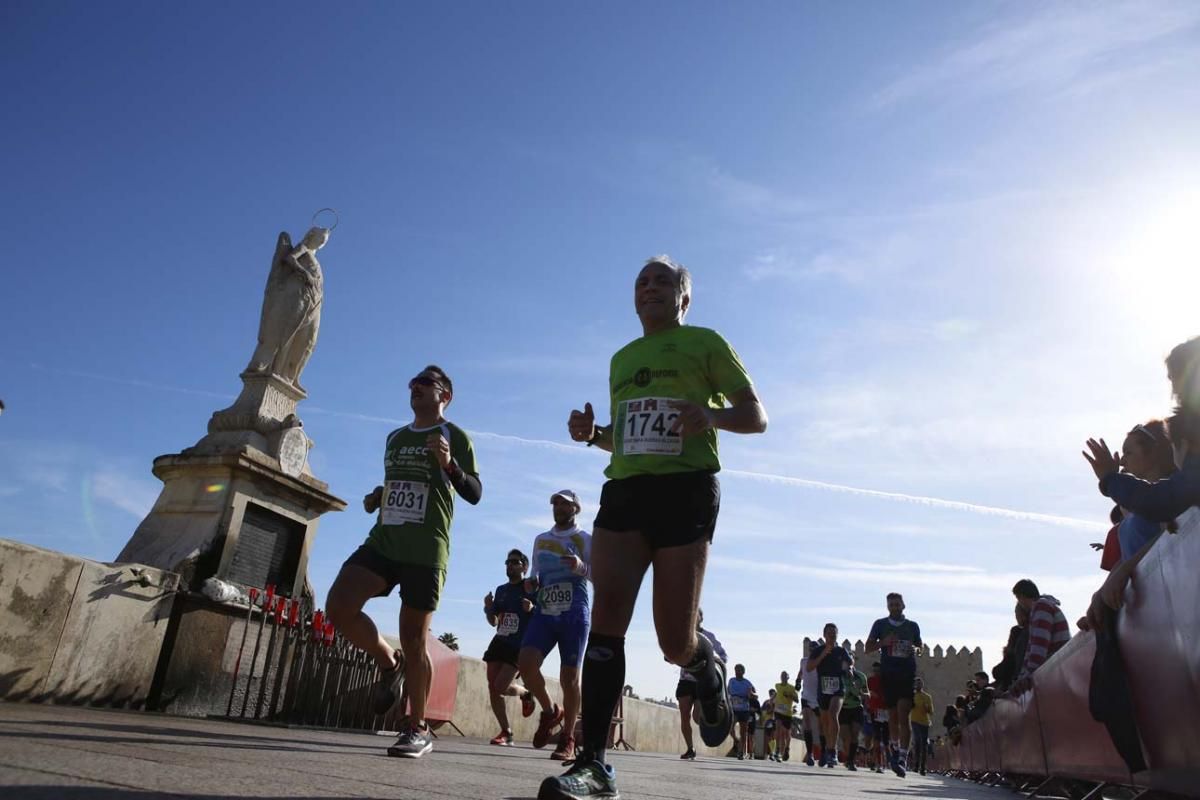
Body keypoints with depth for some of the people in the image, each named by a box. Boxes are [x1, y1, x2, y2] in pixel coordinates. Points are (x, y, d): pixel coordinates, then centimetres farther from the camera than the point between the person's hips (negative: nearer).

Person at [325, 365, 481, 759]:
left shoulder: (455, 436, 2)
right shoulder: (394, 438, 20)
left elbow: (475, 494, -6)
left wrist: (450, 465, -24)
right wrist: (376, 497, 12)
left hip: (426, 550, -6)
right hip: (383, 541, 6)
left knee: (414, 641, -3)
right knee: (338, 607, -13)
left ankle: (417, 729, 12)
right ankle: (389, 663, 12)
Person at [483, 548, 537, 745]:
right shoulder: (501, 590, 14)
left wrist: (532, 609, -24)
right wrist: (488, 608, -2)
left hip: (520, 645, -6)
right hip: (500, 642, 6)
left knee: (500, 687, -14)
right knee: (492, 687, -1)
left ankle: (525, 694, 19)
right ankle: (506, 732, 12)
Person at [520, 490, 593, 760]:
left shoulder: (586, 540, 6)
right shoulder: (540, 540, 19)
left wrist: (582, 567, -19)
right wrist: (532, 583, 4)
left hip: (574, 615, -3)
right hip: (544, 612, 4)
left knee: (569, 677, -3)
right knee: (526, 663, -16)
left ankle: (568, 740, 13)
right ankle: (550, 711, 11)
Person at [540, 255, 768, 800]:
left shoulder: (704, 343, 7)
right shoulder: (622, 358, 23)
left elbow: (757, 417, 3)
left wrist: (712, 415, -18)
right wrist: (593, 433, 8)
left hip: (685, 489, -4)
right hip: (623, 490, 5)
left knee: (675, 642, -5)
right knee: (607, 613, -13)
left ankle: (709, 666, 33)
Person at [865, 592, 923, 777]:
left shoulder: (912, 626, 9)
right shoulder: (880, 624, 7)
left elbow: (920, 647, 19)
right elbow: (868, 647, 7)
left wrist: (915, 649, -4)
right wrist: (883, 642, -11)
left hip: (908, 674, -1)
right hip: (888, 673, 1)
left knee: (903, 715, -12)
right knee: (892, 715, 10)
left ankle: (903, 758, -15)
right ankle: (895, 747, 33)